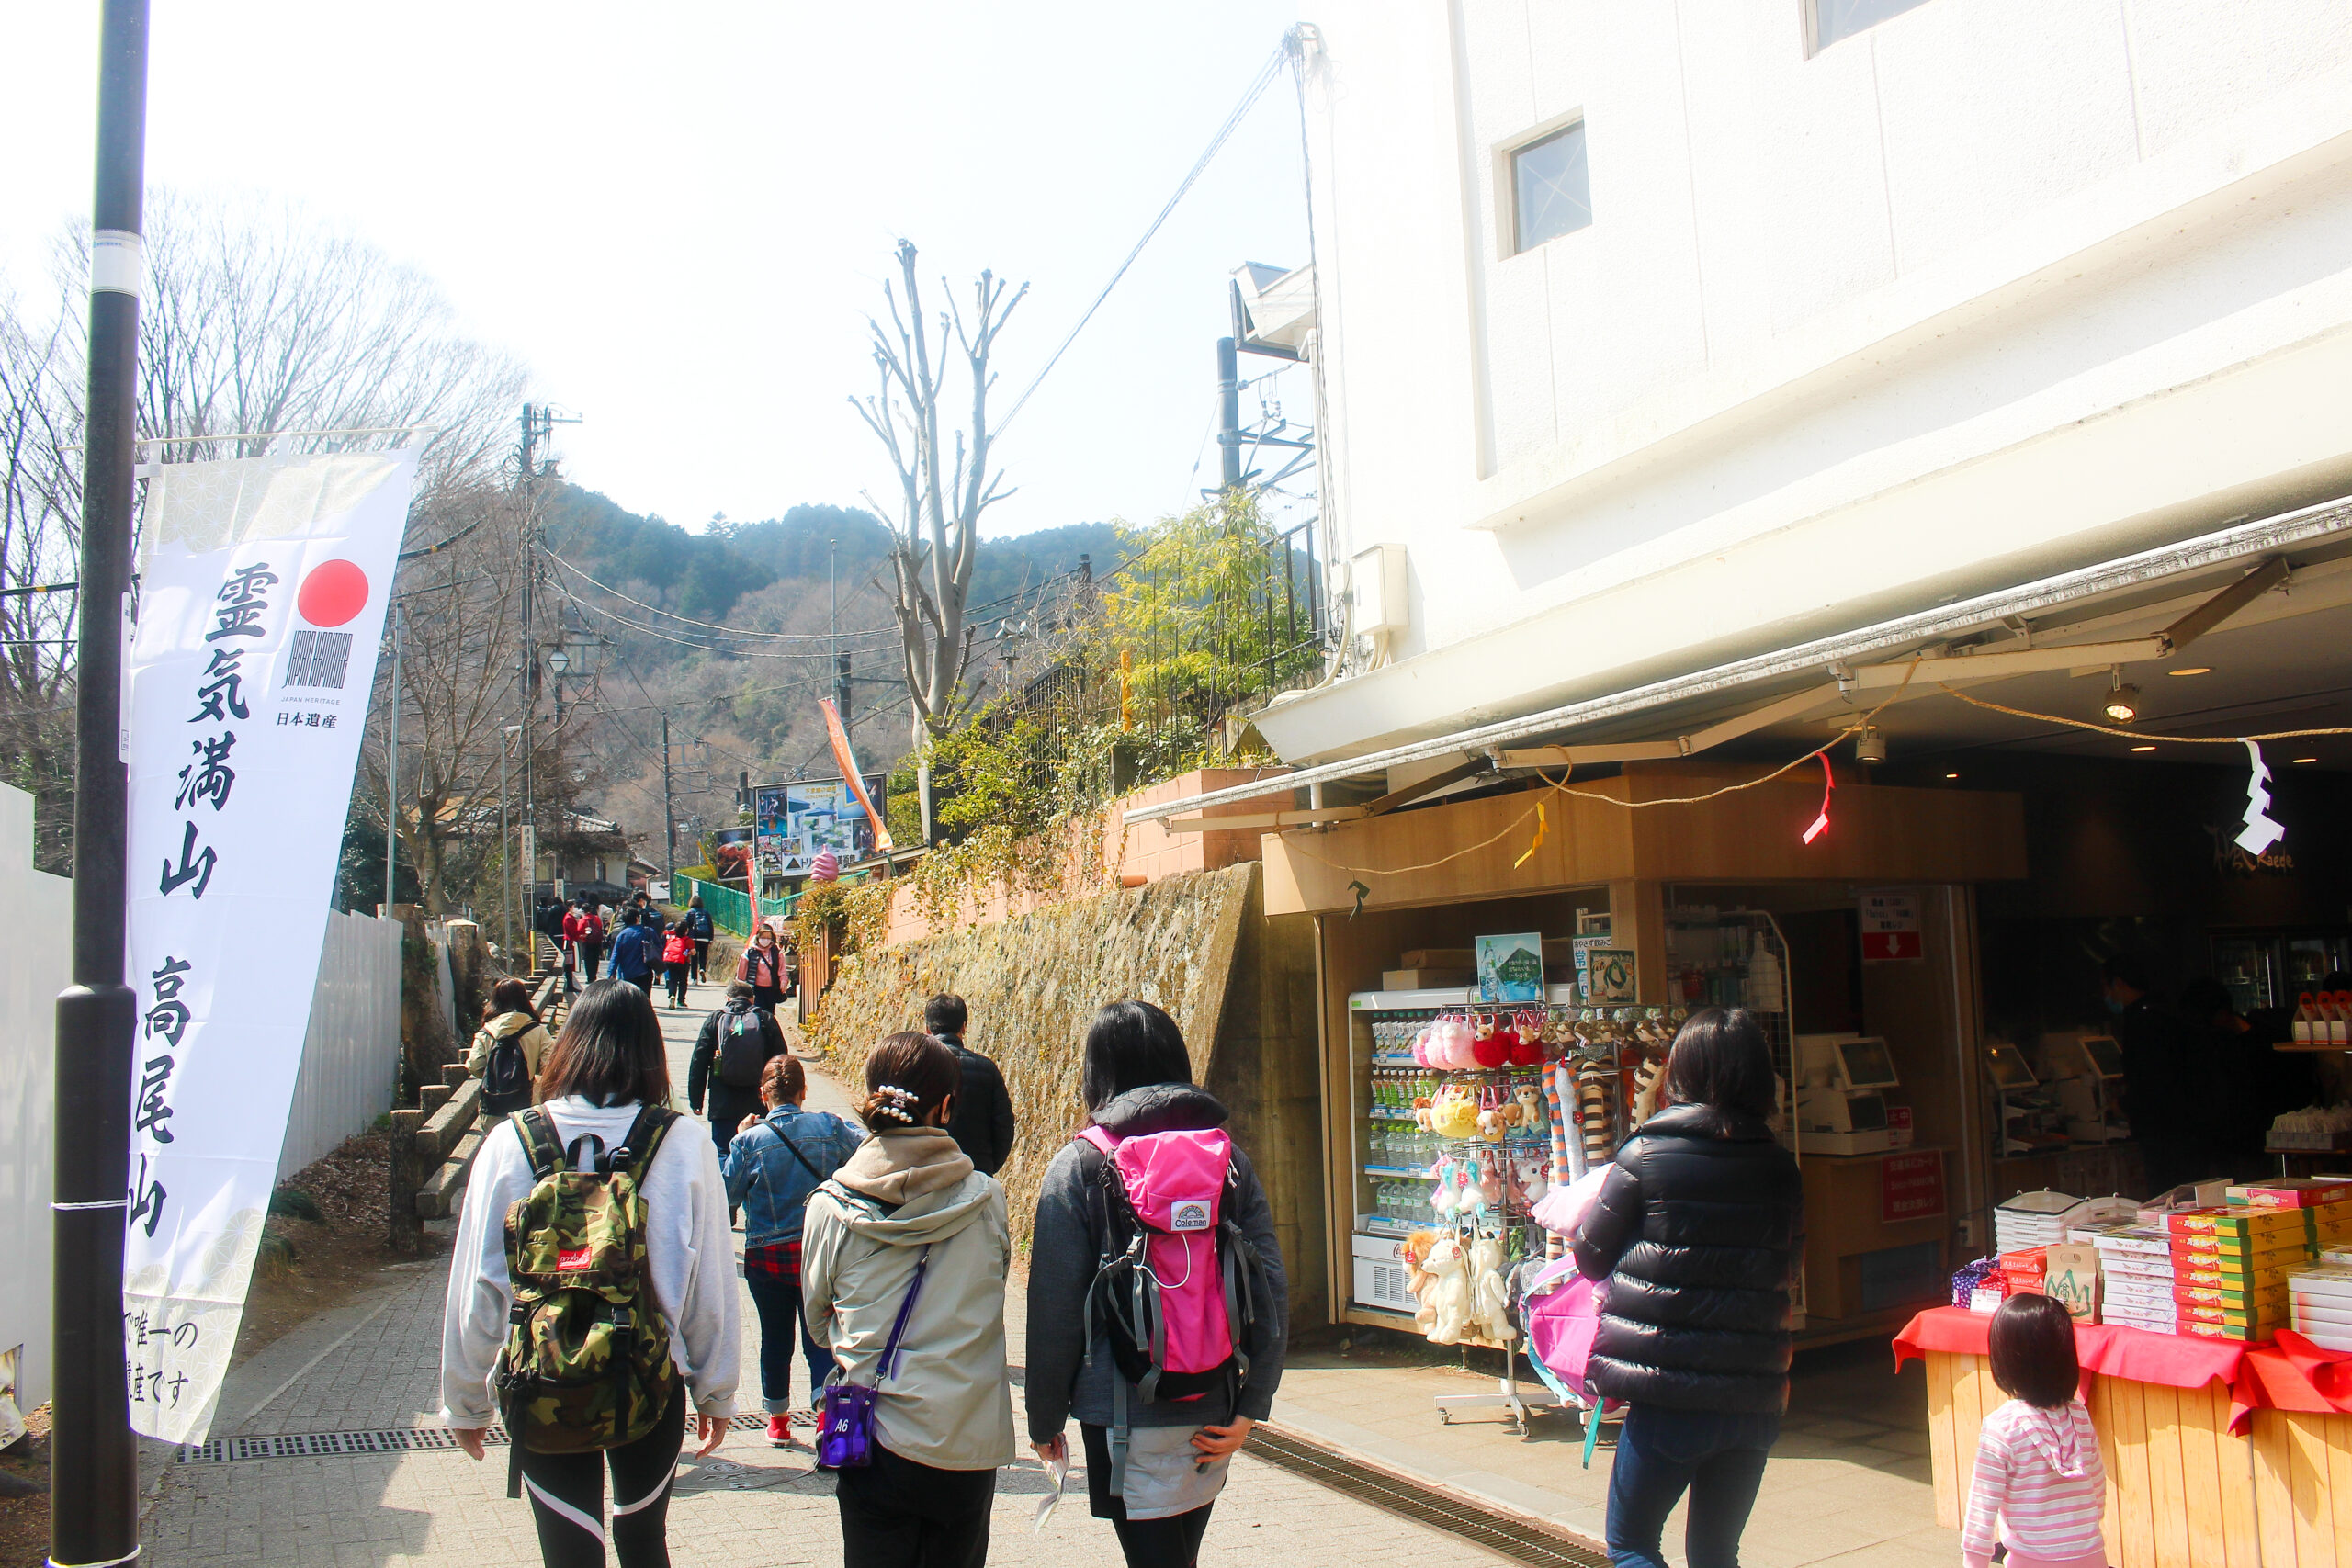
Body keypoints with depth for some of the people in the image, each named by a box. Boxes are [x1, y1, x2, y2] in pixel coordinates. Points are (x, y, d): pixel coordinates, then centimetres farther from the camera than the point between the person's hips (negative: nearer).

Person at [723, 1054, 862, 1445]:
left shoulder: (750, 1141, -9)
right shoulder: (829, 1127, -7)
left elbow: (727, 1192, -3)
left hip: (766, 1257, 0)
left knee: (775, 1339, 16)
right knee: (819, 1339, 5)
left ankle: (778, 1420, 29)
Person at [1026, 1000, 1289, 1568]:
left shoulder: (1080, 1163, -8)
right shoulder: (1228, 1158, 3)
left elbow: (1054, 1306, -8)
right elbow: (1272, 1290, -2)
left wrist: (1045, 1420, 3)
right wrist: (1248, 1411, 2)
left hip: (1125, 1410, -5)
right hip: (1213, 1410, 5)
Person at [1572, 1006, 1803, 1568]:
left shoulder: (1644, 1155, -10)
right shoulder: (1780, 1167, 1)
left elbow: (1592, 1258, -1)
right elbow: (1789, 1267, 14)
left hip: (1669, 1399, -4)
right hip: (1756, 1399, 4)